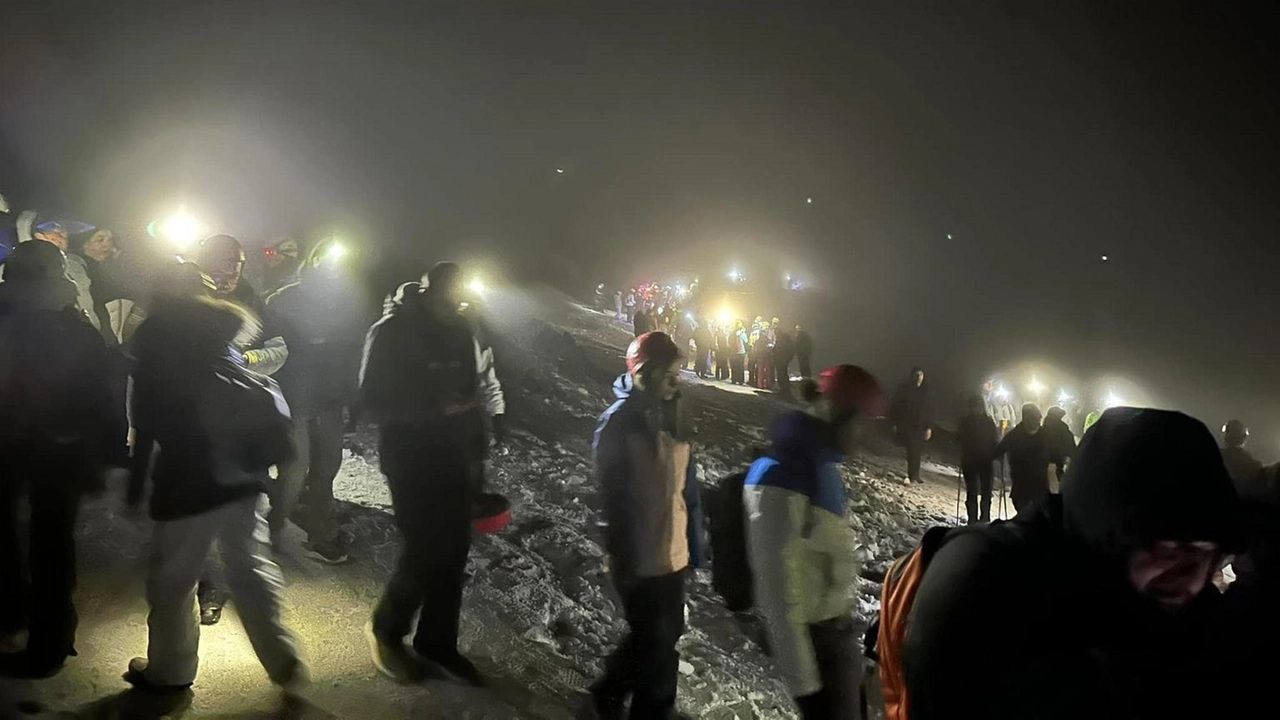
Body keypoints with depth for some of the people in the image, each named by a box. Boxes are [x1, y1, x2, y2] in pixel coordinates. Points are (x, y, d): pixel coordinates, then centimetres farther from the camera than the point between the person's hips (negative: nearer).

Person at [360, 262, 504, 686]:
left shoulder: (462, 331, 5)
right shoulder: (392, 330, -10)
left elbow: (484, 380, 16)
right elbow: (375, 399, -15)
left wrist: (492, 413, -3)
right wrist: (436, 407, -25)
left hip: (455, 456, 5)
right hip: (410, 458, -5)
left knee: (453, 552, 8)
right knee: (425, 551, -8)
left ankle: (437, 643, 25)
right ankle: (385, 630, 19)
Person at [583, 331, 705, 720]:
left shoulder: (669, 415, 5)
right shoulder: (618, 422, -17)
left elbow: (687, 485, 9)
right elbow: (613, 497, -17)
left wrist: (694, 542, 9)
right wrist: (623, 557, -15)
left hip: (672, 550, 7)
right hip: (641, 556, -7)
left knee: (664, 635, 19)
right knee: (655, 641, 5)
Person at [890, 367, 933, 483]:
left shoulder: (926, 391, 9)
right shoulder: (904, 389, 1)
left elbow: (930, 411, 9)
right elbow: (897, 406, 1)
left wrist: (929, 427, 2)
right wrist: (896, 423, -4)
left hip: (920, 426, 3)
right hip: (907, 425, -3)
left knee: (917, 451, 3)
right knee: (912, 449, -12)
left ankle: (915, 475, 13)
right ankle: (913, 475, -9)